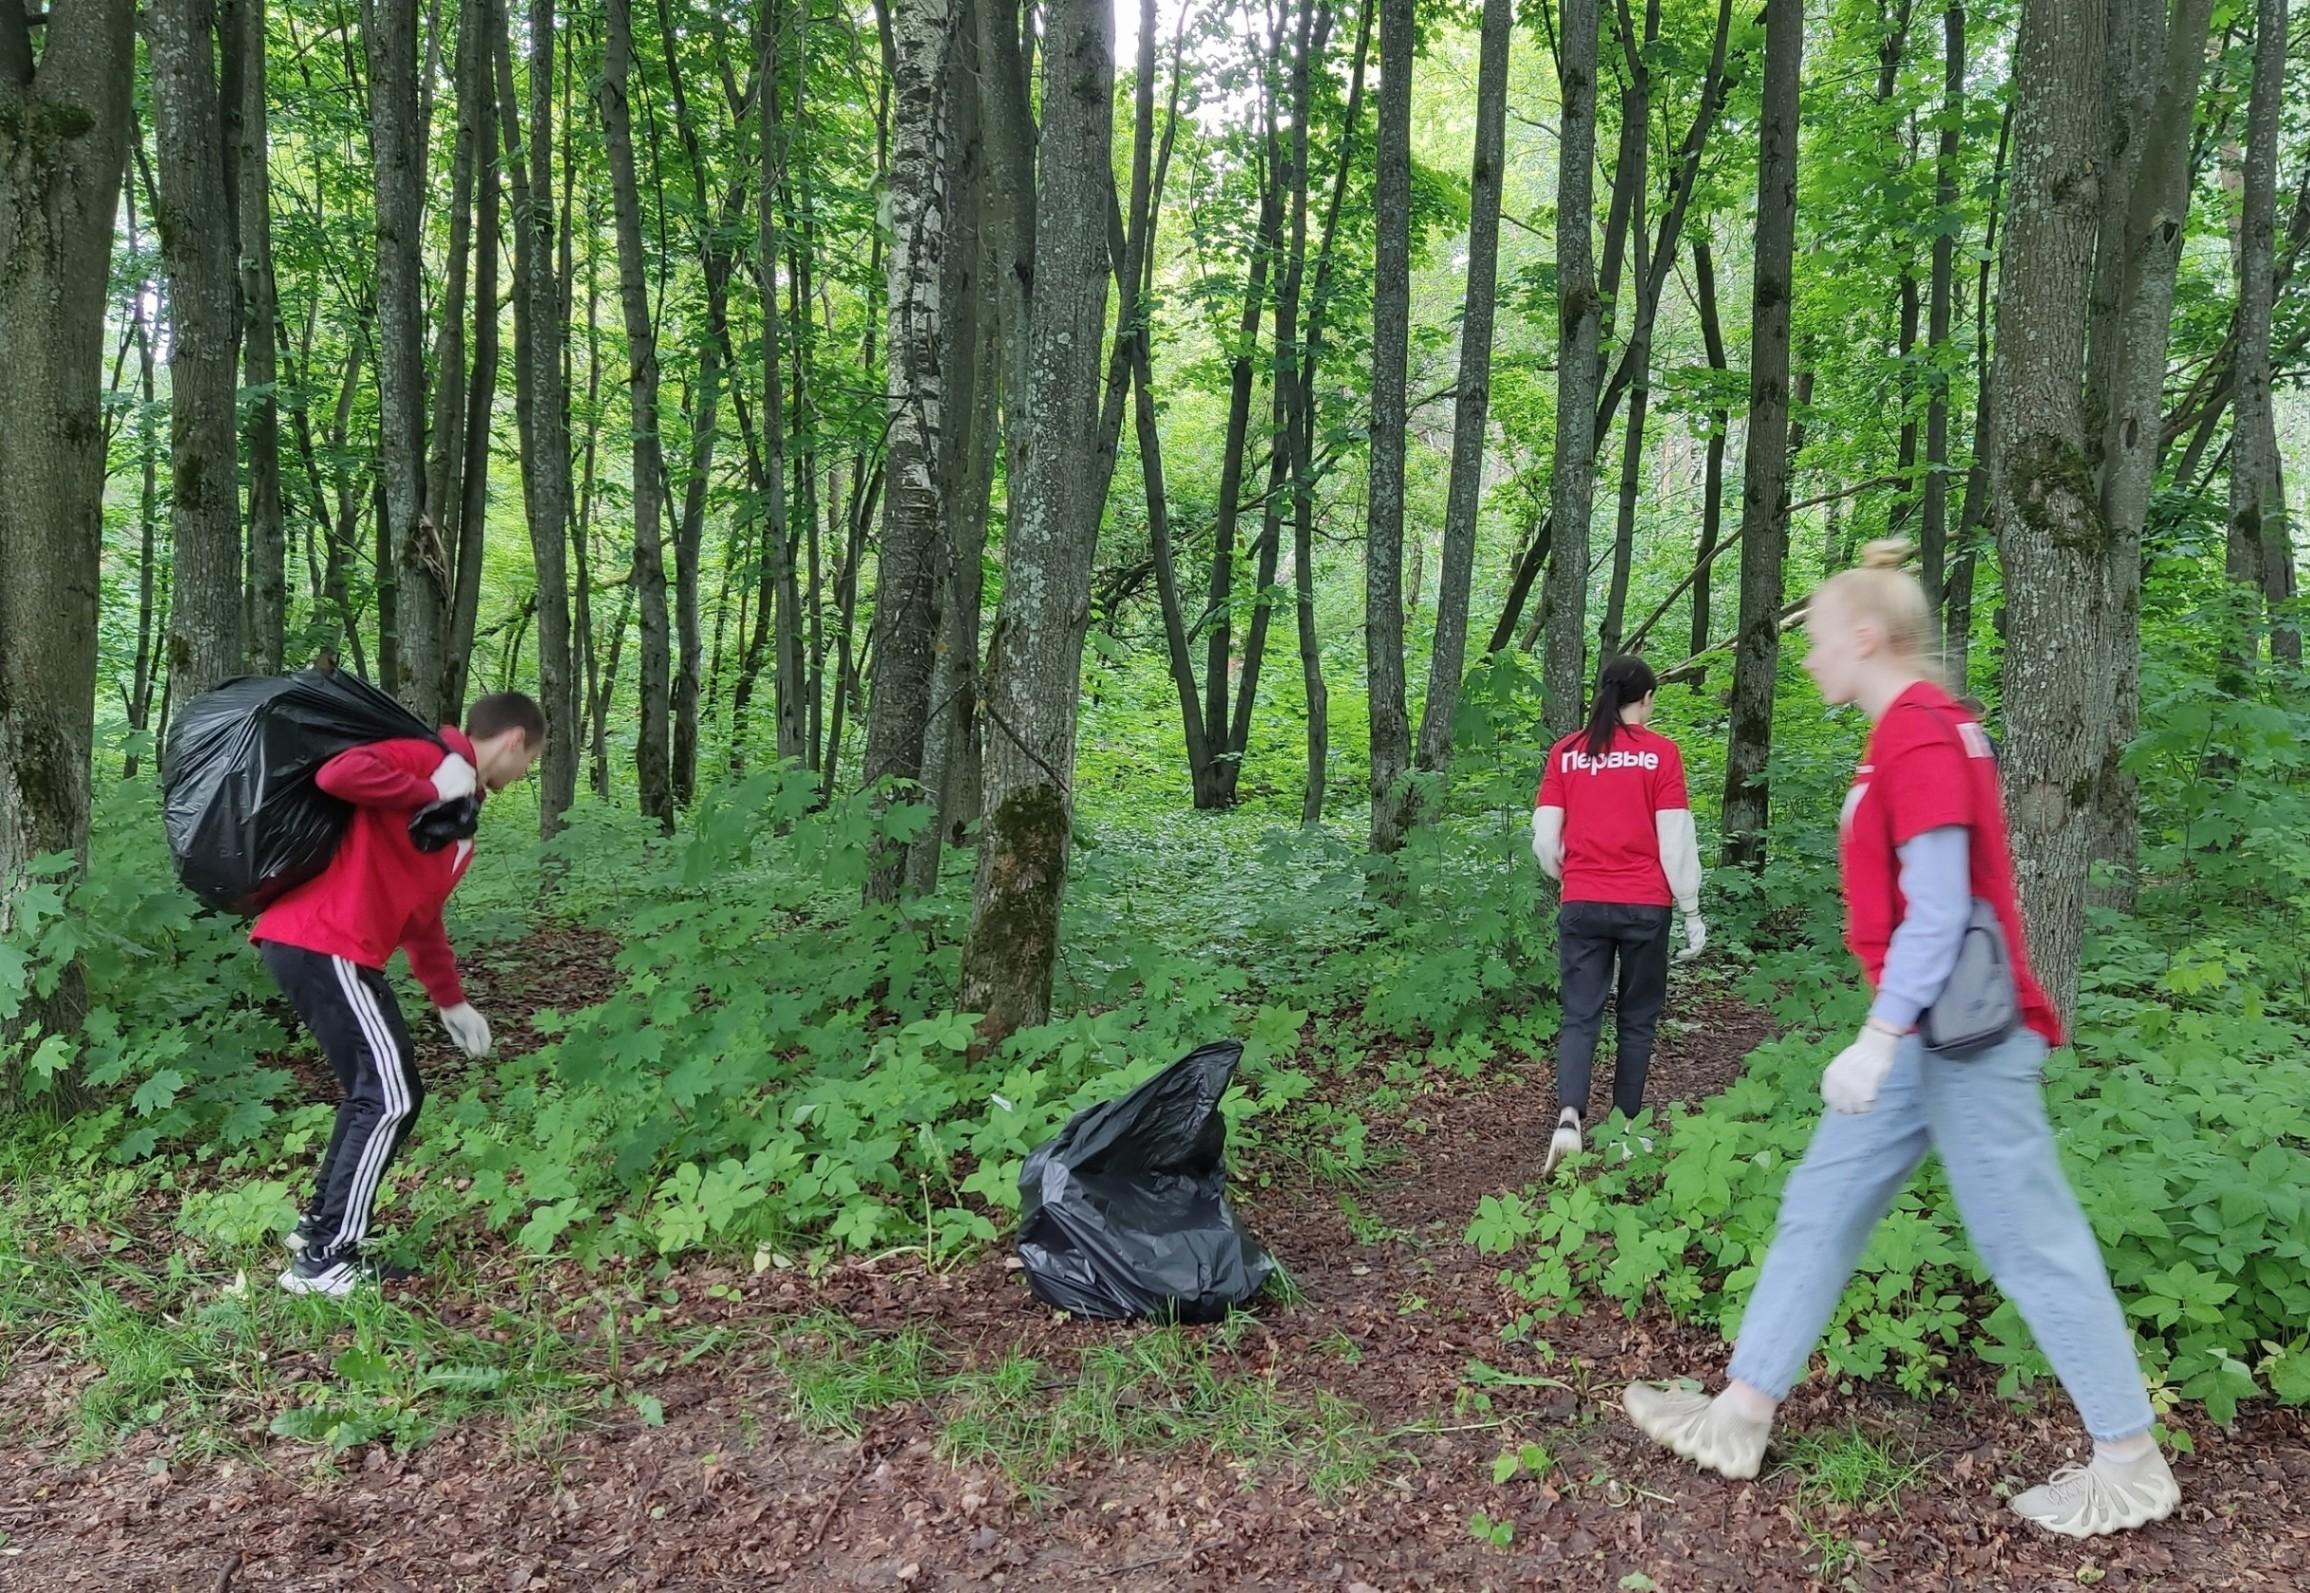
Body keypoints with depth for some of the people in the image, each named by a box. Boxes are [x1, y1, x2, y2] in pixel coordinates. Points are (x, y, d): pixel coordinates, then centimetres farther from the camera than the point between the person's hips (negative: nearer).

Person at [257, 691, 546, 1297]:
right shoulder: (430, 754, -6)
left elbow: (422, 917, 30)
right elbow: (338, 774, -25)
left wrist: (451, 1002, 33)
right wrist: (429, 792, -15)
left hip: (317, 948, 10)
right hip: (323, 946, -10)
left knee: (377, 1092, 18)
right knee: (390, 1097, -7)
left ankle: (322, 1222, 31)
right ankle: (324, 1261, -1)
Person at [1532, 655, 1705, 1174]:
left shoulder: (1565, 752, 2)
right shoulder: (1659, 752, -5)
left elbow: (1544, 840, 2)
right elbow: (1675, 840, -6)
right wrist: (1692, 911, 3)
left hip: (1582, 906, 2)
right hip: (1645, 906, -1)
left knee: (1579, 1016, 5)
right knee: (1637, 1020, 11)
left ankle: (1568, 1117, -15)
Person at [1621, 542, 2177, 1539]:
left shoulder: (1919, 733, -17)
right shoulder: (1913, 730, 12)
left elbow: (1938, 908, -22)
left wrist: (1877, 1039, -23)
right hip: (1929, 1033, 10)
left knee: (2027, 1241, 1)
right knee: (1820, 1207, 11)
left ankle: (2132, 1466, 16)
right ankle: (1740, 1416, 18)